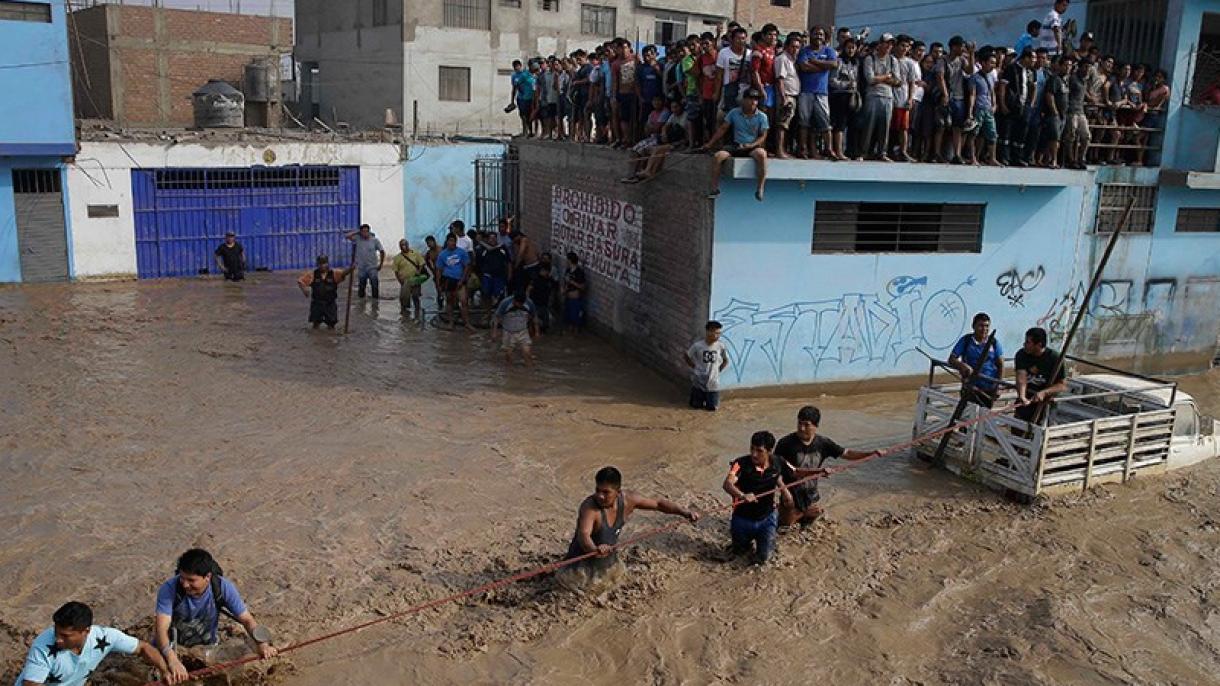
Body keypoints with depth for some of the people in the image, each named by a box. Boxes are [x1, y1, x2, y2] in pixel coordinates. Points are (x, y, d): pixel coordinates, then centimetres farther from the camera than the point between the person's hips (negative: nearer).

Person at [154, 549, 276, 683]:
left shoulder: (223, 588, -22)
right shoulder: (169, 589, -28)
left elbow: (247, 619, -16)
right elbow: (162, 629, -34)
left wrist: (262, 643, -34)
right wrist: (172, 660, -52)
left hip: (206, 646, 2)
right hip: (173, 647, -1)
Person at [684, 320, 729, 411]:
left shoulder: (720, 346, -10)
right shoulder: (697, 345, -16)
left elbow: (726, 361, 7)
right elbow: (685, 356, -1)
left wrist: (717, 370, 1)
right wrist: (694, 367, -1)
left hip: (713, 383, 2)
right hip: (699, 382, -1)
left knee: (712, 408, 5)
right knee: (697, 406, 9)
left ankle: (708, 397, 37)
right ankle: (694, 393, 41)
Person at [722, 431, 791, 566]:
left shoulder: (775, 465, -10)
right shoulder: (741, 464, -23)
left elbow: (780, 482, 13)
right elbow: (728, 484, -39)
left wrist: (784, 491, -9)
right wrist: (743, 496, -58)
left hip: (766, 519, 2)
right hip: (742, 519, -1)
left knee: (762, 558, 2)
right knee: (739, 552, 17)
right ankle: (750, 540, 49)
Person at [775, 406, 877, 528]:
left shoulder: (822, 443, -9)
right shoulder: (786, 444, -23)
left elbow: (847, 454, -3)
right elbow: (777, 469, -24)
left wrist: (872, 454, -16)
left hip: (811, 497, 4)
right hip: (791, 498, -4)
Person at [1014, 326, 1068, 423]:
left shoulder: (1054, 358, -14)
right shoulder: (1021, 354, -9)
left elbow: (1063, 385, -13)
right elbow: (1021, 377, -21)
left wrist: (1044, 392, -29)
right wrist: (1022, 396, -40)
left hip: (1045, 403, -3)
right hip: (1025, 401, 3)